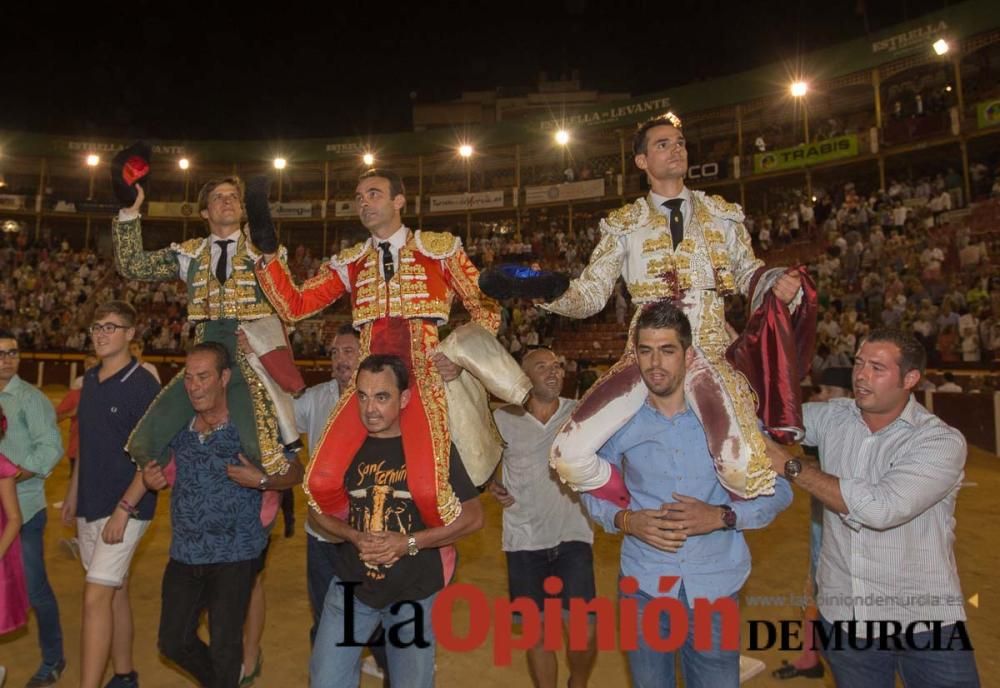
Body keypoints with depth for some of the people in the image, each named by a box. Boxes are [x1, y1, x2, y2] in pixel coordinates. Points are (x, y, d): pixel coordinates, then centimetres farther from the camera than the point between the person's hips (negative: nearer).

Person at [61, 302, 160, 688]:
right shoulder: (90, 380, 9)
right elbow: (86, 444, 18)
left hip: (125, 509, -7)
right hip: (90, 507, 7)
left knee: (96, 597, -9)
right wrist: (73, 494, 16)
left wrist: (123, 509, -19)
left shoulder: (144, 385, -14)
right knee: (115, 591, 16)